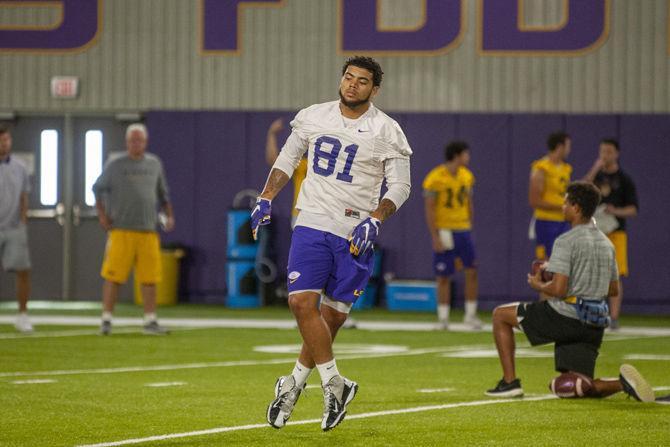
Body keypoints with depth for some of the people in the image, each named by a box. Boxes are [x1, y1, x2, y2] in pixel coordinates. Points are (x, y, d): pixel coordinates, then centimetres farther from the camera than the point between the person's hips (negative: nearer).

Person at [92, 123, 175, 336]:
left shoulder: (154, 164, 13)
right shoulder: (115, 165, 3)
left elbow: (162, 193, 22)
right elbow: (98, 189, 11)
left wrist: (169, 215, 10)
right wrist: (102, 214, 1)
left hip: (148, 231, 3)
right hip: (121, 230, -3)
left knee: (149, 277, 0)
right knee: (114, 276, -5)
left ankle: (150, 321, 6)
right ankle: (106, 320, 1)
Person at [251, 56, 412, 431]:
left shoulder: (387, 132, -4)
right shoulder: (313, 118, 6)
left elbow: (400, 186, -2)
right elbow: (288, 159, 19)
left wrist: (375, 220, -17)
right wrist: (266, 200, 8)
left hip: (355, 233, -2)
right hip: (312, 224, 2)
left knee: (333, 315, 2)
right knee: (302, 302, -15)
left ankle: (294, 384, 19)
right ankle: (335, 385, -6)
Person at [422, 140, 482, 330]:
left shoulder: (467, 176, 7)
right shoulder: (434, 179, -12)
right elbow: (429, 209, -12)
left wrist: (469, 227, 13)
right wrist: (435, 237, -16)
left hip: (463, 230, 5)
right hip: (444, 231, -5)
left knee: (472, 271, 0)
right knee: (444, 277, -1)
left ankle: (470, 315, 9)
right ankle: (443, 318, 7)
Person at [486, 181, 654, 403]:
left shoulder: (567, 241, -12)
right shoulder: (606, 243, 14)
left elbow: (558, 289, -19)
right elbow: (613, 289, 22)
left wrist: (538, 285, 2)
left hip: (564, 317, -7)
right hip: (594, 325, 7)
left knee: (500, 315, 12)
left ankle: (510, 382, 5)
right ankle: (622, 383, -16)